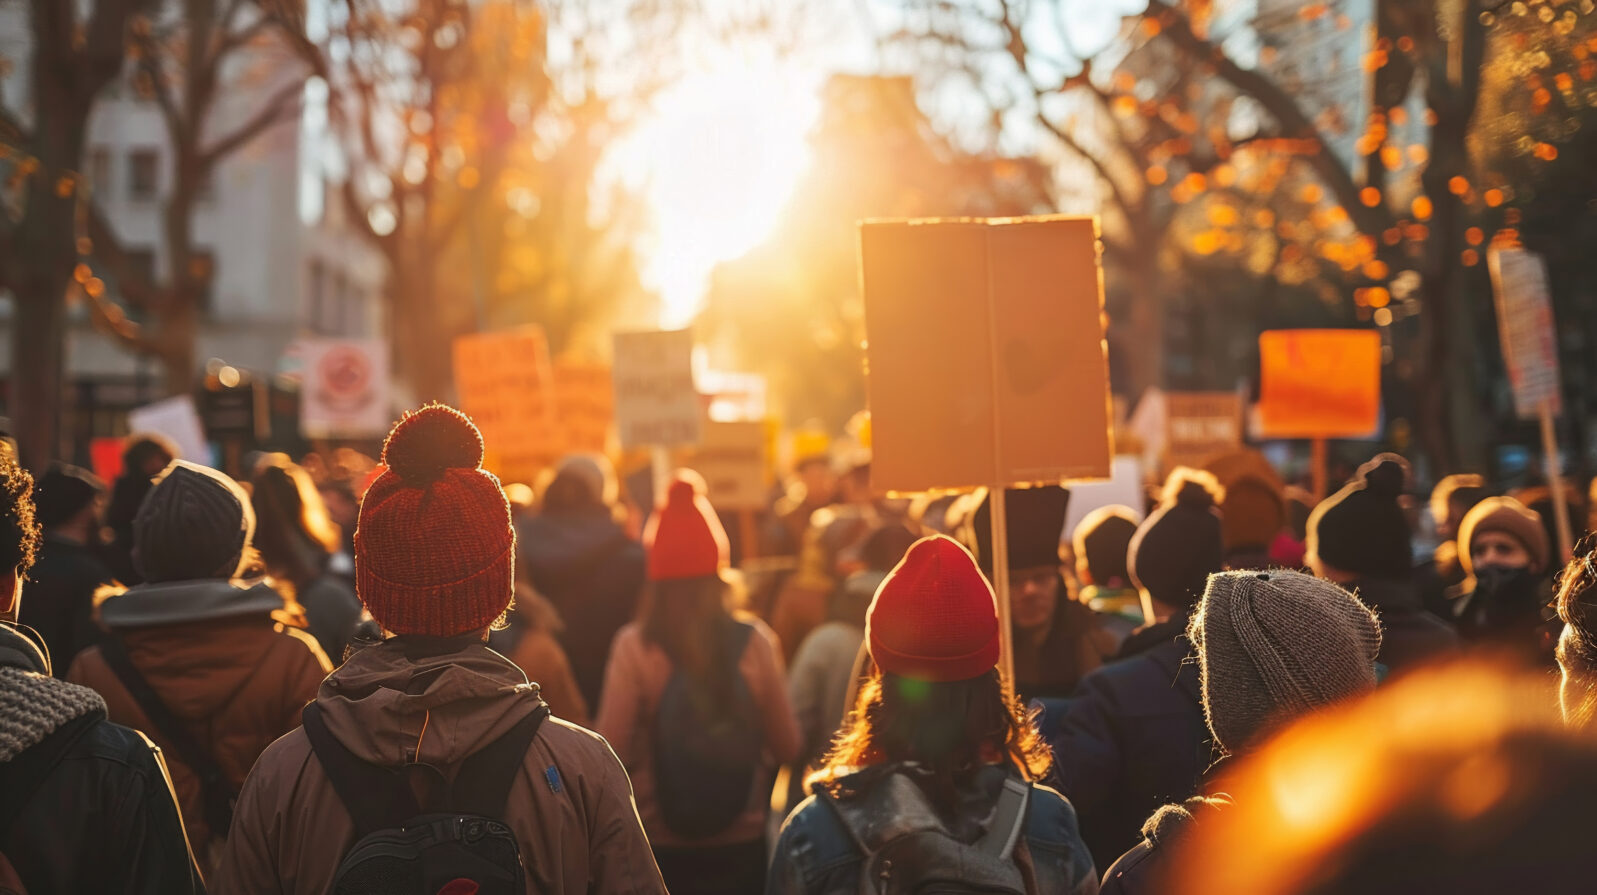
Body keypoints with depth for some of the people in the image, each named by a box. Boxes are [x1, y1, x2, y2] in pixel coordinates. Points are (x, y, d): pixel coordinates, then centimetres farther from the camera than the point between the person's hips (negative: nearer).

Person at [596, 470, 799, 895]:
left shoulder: (634, 646, -14)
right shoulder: (755, 642, -9)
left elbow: (612, 751, -12)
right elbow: (788, 747, -2)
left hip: (660, 847, -1)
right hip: (742, 844, 1)